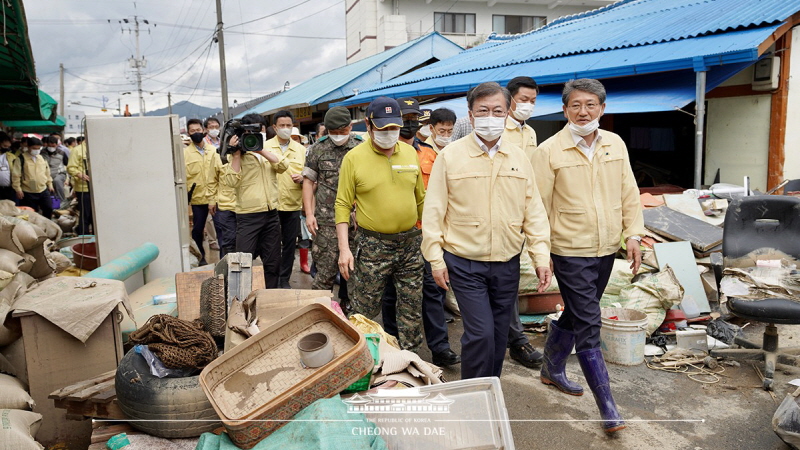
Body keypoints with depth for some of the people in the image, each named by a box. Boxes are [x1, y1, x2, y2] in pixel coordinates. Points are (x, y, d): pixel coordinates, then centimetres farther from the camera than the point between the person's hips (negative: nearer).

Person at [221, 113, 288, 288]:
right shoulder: (236, 156, -2)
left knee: (273, 263, 12)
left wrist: (260, 149, -12)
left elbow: (283, 166, -6)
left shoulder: (268, 153, 12)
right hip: (248, 217, -5)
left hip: (271, 215, 5)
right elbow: (231, 181, -14)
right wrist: (236, 153, -15)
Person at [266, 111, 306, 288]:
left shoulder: (301, 150, 9)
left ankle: (285, 280, 22)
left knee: (290, 244, 9)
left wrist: (302, 178, -9)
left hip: (293, 205, 2)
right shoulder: (265, 147, 3)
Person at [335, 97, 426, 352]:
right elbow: (343, 205, -6)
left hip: (410, 242, 4)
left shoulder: (410, 153, 6)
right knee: (364, 312, 5)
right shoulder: (354, 158, -6)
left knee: (412, 308, 12)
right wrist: (344, 248, -12)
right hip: (372, 245, -4)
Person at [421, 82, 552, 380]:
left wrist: (542, 256, 0)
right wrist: (435, 258, -7)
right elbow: (434, 210, -4)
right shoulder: (450, 156, -4)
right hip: (464, 263, -4)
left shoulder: (519, 158, 6)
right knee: (480, 334, -8)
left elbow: (533, 212, 7)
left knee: (499, 336, 13)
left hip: (507, 265, 4)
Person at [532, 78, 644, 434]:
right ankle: (607, 407, 5)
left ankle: (552, 370, 41)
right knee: (589, 327, -3)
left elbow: (629, 193, 10)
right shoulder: (549, 150, -10)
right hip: (570, 252, -6)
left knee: (575, 316, 19)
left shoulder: (615, 144, 6)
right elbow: (539, 205, -9)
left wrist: (633, 235, 3)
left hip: (606, 249, 6)